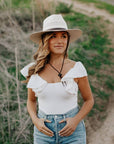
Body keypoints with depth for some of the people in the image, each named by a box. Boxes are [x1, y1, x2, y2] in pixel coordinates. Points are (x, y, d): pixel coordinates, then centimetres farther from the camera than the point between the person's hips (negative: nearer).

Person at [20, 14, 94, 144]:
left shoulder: (76, 68, -6)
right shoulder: (34, 70, -2)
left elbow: (89, 100, 5)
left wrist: (76, 120, -10)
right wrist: (35, 120, -5)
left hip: (72, 133, -1)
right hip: (44, 132, 2)